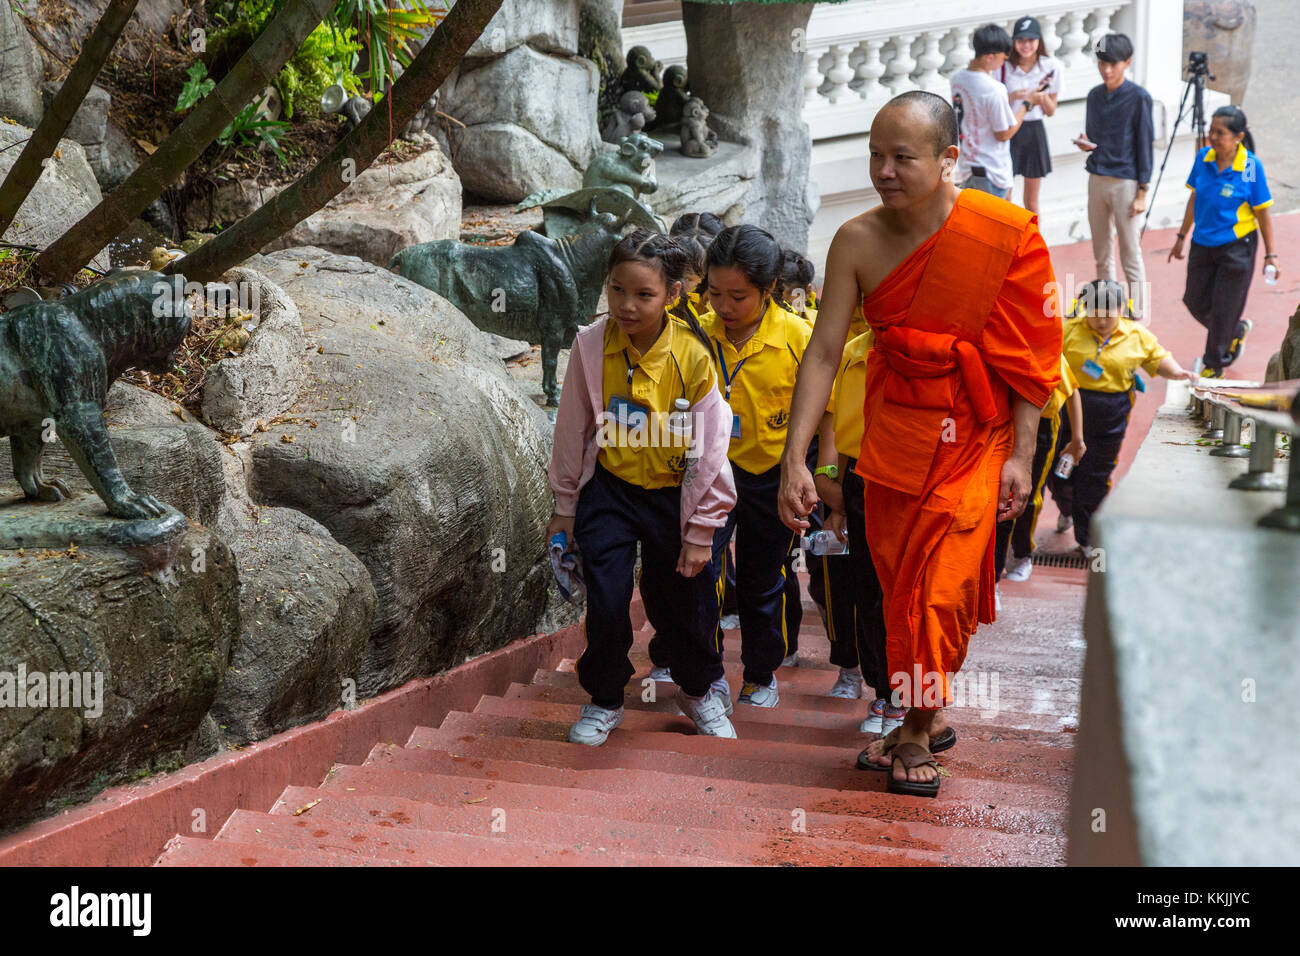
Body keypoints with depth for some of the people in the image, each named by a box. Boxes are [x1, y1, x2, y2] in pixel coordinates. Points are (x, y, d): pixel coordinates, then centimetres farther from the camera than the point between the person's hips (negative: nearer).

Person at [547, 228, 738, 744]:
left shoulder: (692, 357, -15)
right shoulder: (592, 345, -11)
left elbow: (708, 449, -9)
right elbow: (572, 429, 1)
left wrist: (700, 531, -6)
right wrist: (565, 505, 8)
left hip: (673, 496, 0)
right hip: (609, 490, 0)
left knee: (688, 601, 11)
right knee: (605, 603, -9)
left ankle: (698, 691, 41)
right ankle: (605, 700, 18)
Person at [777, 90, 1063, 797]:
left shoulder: (1006, 234, -13)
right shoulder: (858, 242, -7)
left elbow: (1033, 354, -7)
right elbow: (823, 352, -7)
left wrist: (1020, 455, -8)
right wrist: (794, 459, -13)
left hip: (976, 432, -3)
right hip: (893, 426, 3)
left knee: (942, 583, -7)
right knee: (897, 578, 8)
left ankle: (918, 731, 8)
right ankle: (927, 719, 26)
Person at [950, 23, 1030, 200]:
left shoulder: (957, 78, -1)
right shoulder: (994, 89, -24)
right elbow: (1004, 134, -15)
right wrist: (1025, 104, -6)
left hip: (966, 164, 8)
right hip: (992, 171, -7)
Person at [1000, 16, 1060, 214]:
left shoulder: (1051, 67, -3)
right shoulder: (1004, 67, -7)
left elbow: (1050, 111, 4)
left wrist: (1043, 97, -17)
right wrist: (1013, 97, -21)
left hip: (1034, 132, 2)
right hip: (1008, 132, -2)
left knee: (1031, 201, 11)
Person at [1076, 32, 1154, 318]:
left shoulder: (1138, 98, -9)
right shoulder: (1095, 95, 8)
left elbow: (1145, 144, -8)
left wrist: (1142, 192, -11)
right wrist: (1086, 145, -6)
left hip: (1125, 184, -6)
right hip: (1097, 179, 6)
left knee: (1131, 257, -2)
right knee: (1101, 255, 14)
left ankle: (1137, 319, 5)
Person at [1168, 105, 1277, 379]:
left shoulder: (1251, 167, -17)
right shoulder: (1203, 158, -4)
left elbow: (1262, 214, -10)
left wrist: (1270, 255, -7)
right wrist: (1182, 237, 15)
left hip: (1237, 247, -5)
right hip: (1203, 244, 5)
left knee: (1224, 310, 4)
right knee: (1196, 302, 14)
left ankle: (1214, 366, 23)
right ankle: (1239, 330, 41)